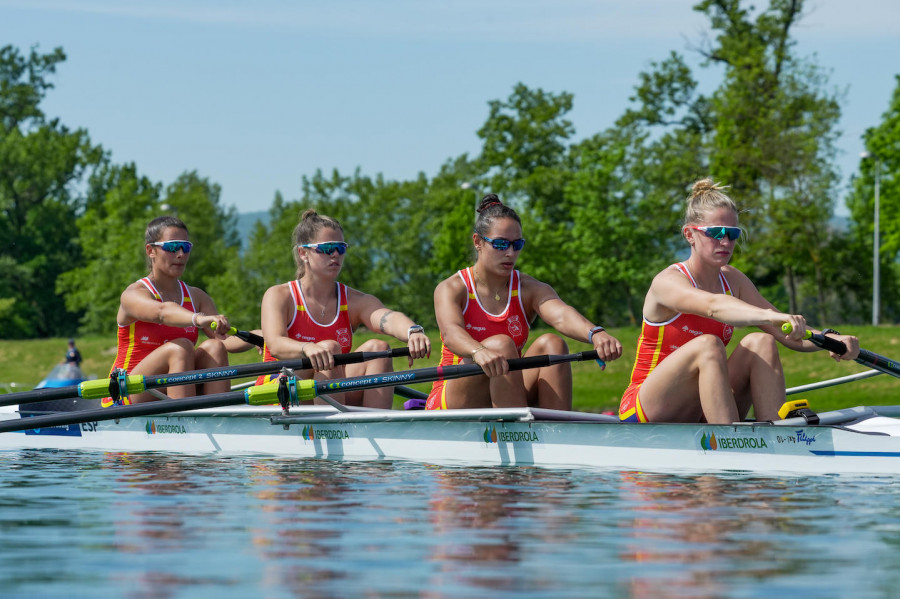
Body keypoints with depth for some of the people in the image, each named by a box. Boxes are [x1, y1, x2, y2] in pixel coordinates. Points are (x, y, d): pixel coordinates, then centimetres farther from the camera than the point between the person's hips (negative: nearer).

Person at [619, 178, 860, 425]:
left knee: (761, 343, -15)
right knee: (708, 345, -31)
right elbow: (713, 306, -38)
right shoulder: (667, 282, -15)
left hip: (699, 416, 6)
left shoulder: (732, 281, 6)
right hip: (646, 412, -6)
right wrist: (771, 316, -55)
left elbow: (788, 336, -3)